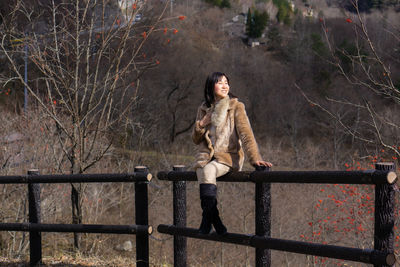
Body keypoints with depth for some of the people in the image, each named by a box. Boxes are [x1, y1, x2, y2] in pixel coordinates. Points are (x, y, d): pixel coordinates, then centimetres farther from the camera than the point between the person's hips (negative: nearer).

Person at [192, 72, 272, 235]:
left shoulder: (236, 107, 0)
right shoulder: (204, 109, 12)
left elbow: (246, 134, -11)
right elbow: (196, 140, 18)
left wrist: (255, 158, -25)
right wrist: (201, 125, -3)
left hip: (228, 156, -3)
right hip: (207, 156, 3)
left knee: (209, 170, -34)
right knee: (202, 170, -31)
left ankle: (207, 218, -25)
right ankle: (215, 222, -30)